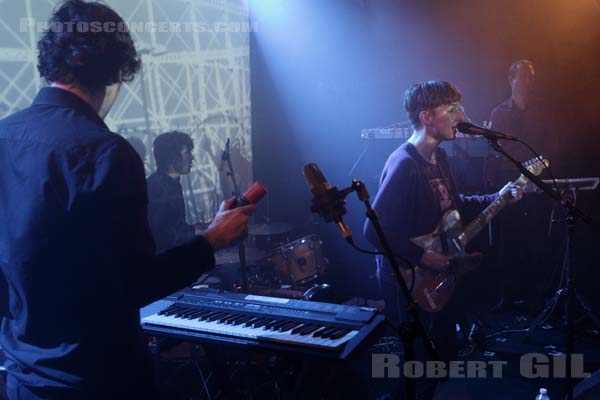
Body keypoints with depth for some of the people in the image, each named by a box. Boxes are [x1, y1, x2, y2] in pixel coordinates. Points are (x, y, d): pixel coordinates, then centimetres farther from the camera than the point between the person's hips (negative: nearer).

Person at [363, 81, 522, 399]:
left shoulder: (438, 156, 4)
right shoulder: (404, 165, -26)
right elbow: (374, 230, -29)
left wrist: (496, 197, 9)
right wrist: (424, 258, -23)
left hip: (436, 275, 9)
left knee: (445, 350, 23)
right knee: (418, 362, 7)